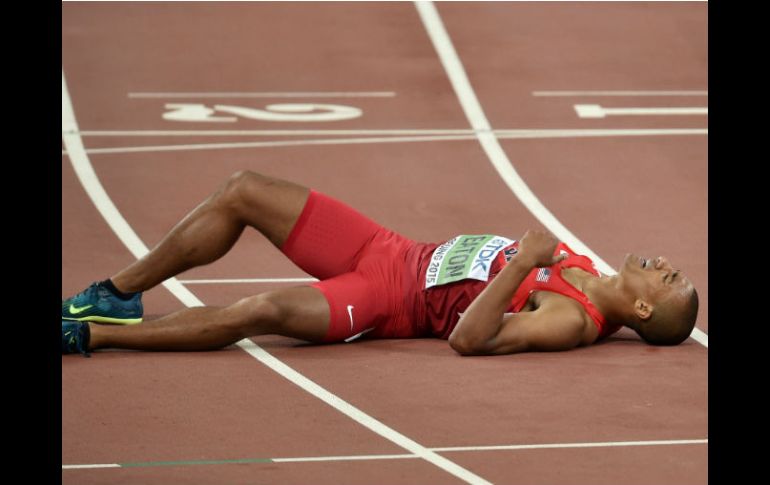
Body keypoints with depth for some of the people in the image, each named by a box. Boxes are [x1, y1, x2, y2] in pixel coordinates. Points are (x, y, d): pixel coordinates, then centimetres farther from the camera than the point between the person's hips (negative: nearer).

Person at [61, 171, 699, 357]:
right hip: (394, 250, 9)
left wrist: (523, 263, -32)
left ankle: (91, 333, -19)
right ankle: (118, 294, 13)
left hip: (393, 301, -9)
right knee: (243, 190, 2)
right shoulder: (577, 265, 6)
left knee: (261, 311, -32)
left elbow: (468, 338, -29)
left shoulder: (573, 322, -19)